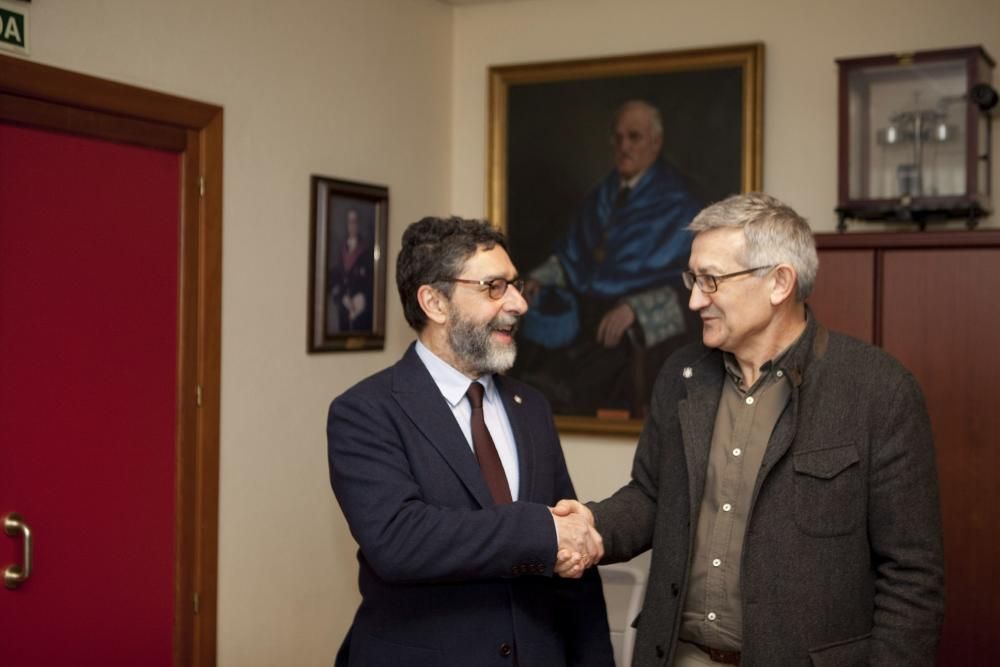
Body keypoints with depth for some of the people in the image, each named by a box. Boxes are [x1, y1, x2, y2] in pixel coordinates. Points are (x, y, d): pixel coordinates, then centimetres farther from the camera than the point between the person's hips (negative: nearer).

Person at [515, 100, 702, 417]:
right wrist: (539, 279, 3)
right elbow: (571, 254, 22)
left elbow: (684, 286, -7)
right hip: (580, 313, 6)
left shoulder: (676, 204, 1)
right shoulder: (602, 197, 20)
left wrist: (633, 308, -19)